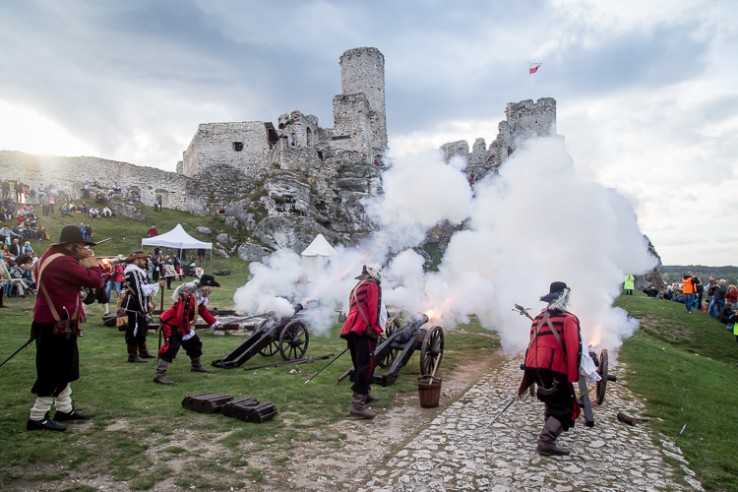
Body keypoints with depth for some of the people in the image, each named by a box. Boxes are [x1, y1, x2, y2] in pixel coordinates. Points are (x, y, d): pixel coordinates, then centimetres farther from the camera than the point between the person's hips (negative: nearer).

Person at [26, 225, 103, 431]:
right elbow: (94, 281, -23)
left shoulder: (50, 257, 10)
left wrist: (80, 261, 6)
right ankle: (38, 417, 8)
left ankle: (65, 409, 30)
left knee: (63, 368, 19)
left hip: (52, 323, 11)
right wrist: (92, 263, -11)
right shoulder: (63, 262, -23)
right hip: (57, 326, -11)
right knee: (54, 372, -1)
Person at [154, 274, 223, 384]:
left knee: (194, 342, 18)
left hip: (182, 323, 10)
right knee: (171, 347, -21)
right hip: (170, 323, -10)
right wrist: (187, 332, -22)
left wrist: (215, 323, 6)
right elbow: (182, 316, -31)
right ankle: (159, 374, -21)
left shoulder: (201, 297, 2)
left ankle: (196, 366, 37)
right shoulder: (188, 297, -31)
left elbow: (204, 312, 14)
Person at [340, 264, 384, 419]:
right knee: (367, 366, -12)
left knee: (360, 365, 21)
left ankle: (364, 394, 36)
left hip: (352, 329, 9)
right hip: (364, 330, -9)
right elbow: (374, 309, -10)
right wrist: (375, 330, -12)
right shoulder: (373, 285, 3)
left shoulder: (356, 288, 26)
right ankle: (357, 405, -18)